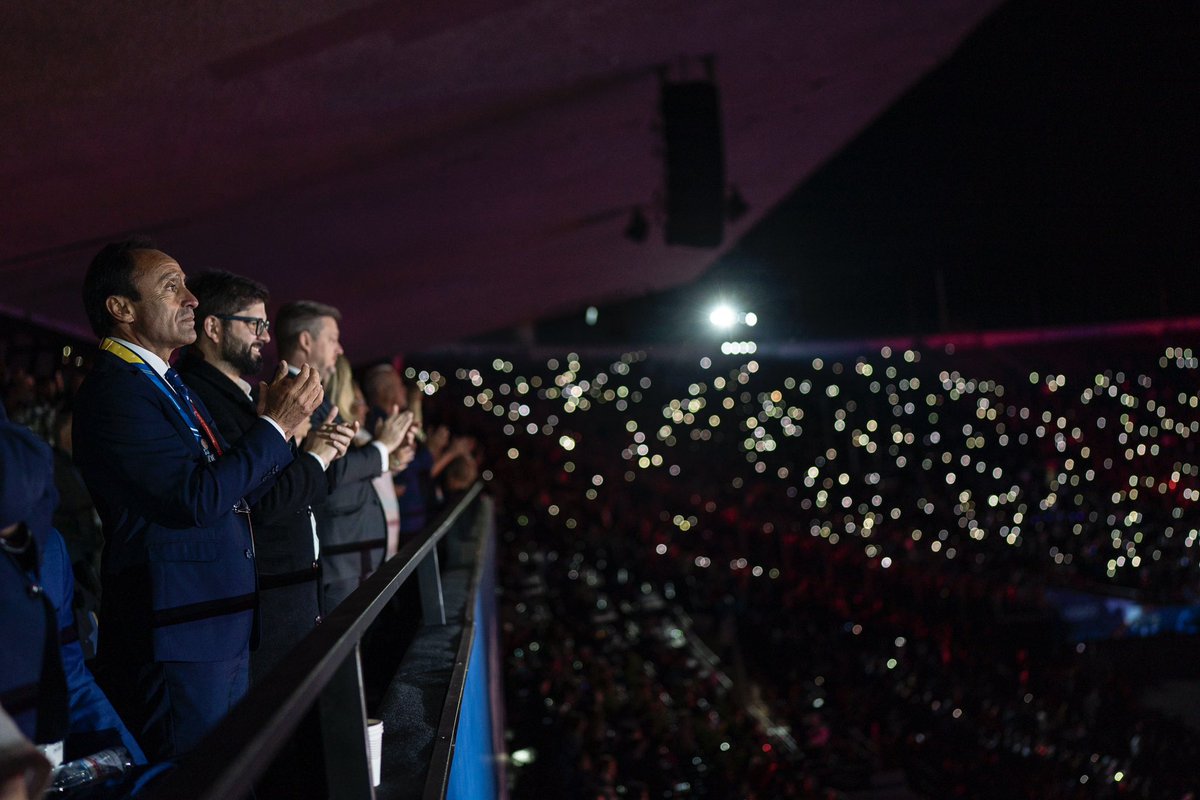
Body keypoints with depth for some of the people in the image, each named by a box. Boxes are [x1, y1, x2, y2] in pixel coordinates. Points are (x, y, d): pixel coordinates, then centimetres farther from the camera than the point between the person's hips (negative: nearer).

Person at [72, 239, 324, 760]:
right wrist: (274, 426, -14)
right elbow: (198, 499, -23)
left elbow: (236, 490, 15)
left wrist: (283, 425, 4)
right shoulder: (115, 389, -15)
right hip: (177, 635, -10)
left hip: (224, 622, 10)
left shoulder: (166, 384, 16)